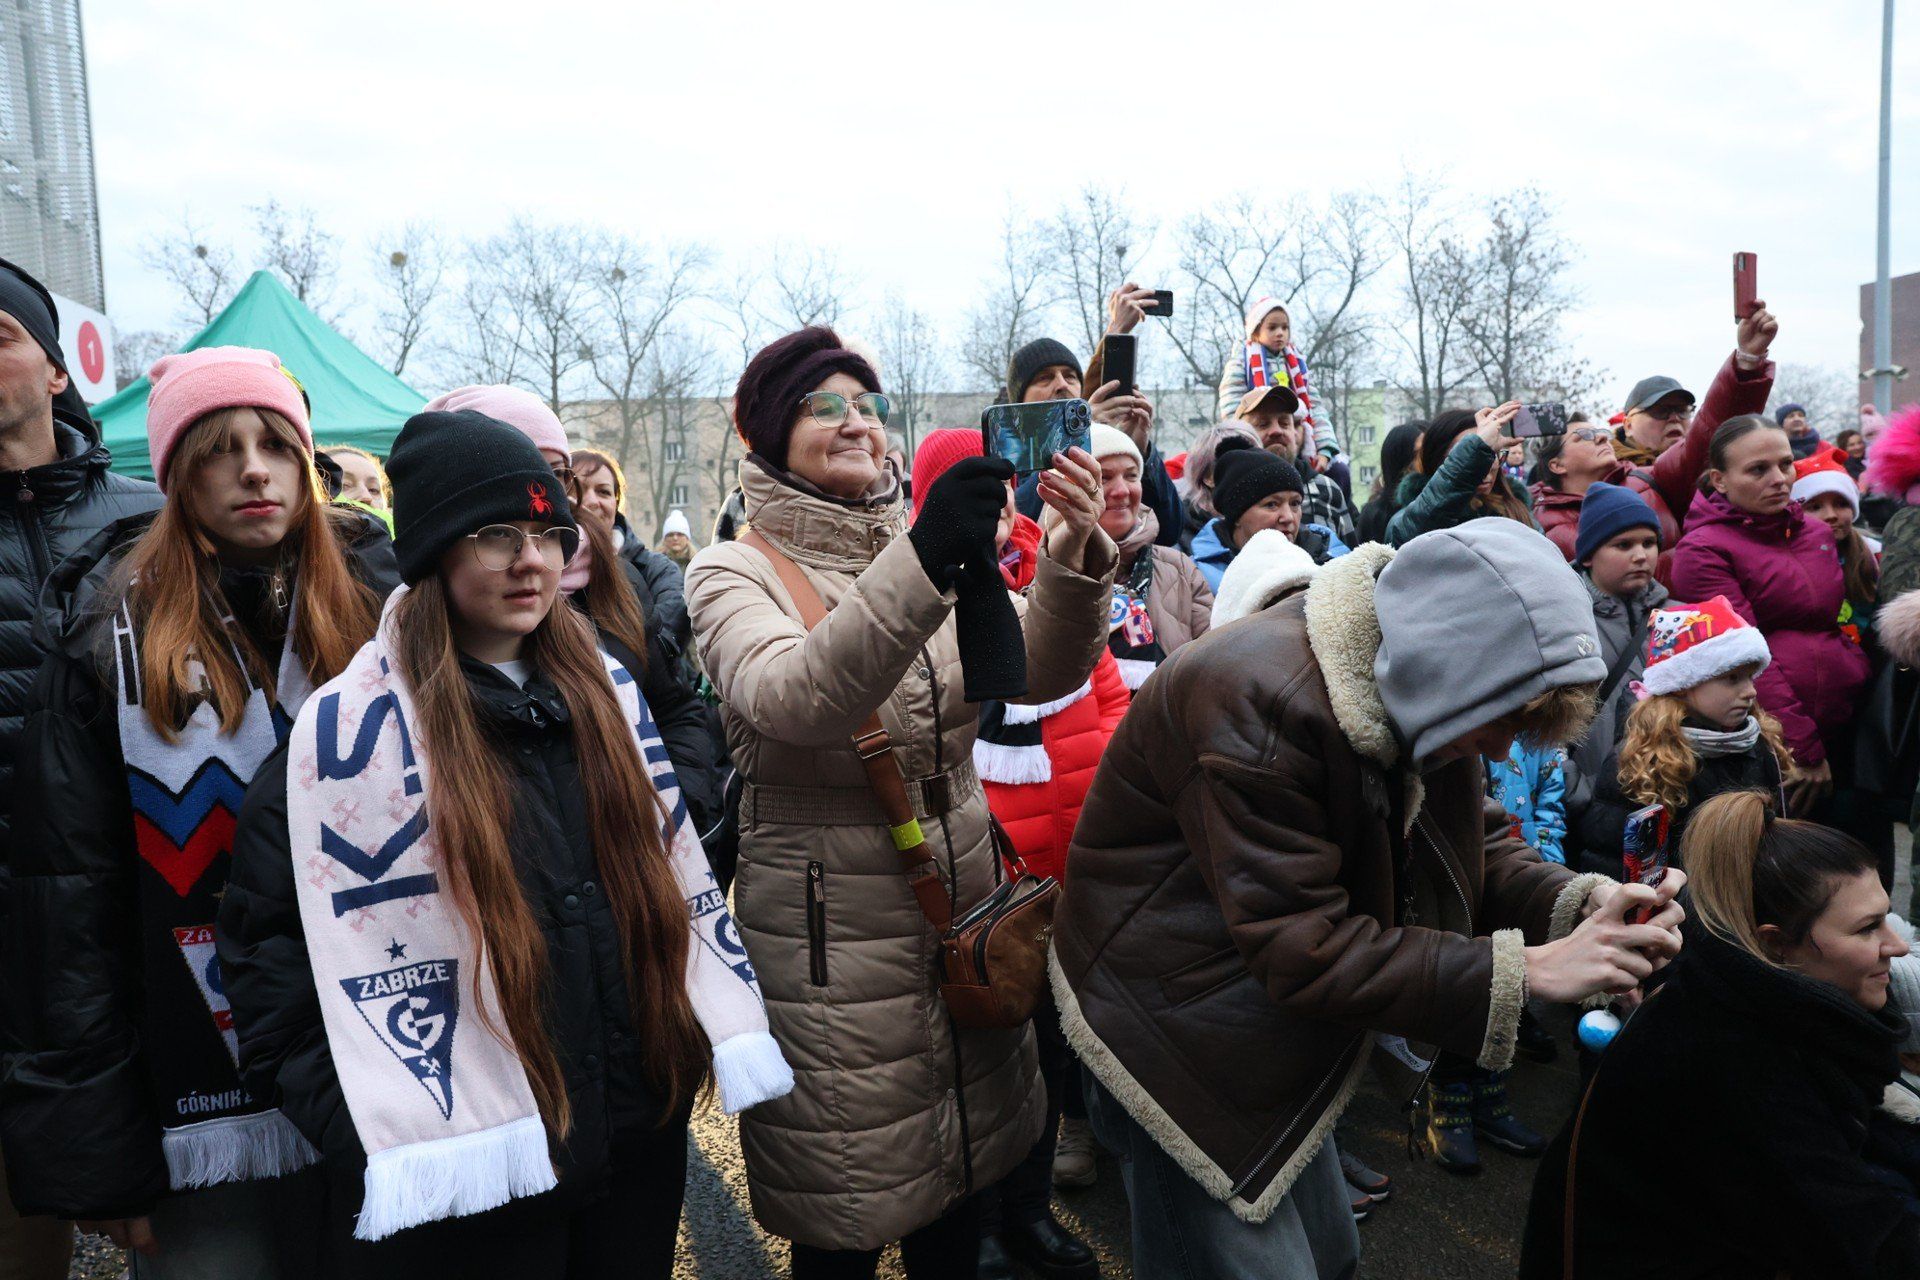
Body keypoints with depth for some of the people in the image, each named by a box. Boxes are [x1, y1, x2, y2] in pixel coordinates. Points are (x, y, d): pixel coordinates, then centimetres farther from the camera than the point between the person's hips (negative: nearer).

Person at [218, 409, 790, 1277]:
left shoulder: (605, 690, 5)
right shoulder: (354, 726, -11)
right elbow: (267, 934, -8)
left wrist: (722, 1036, 7)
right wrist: (361, 1125, -12)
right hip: (465, 1165, -4)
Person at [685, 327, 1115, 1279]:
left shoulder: (930, 552, 7)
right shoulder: (733, 574, -7)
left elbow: (1042, 672, -7)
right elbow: (793, 700, -28)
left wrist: (1074, 555, -26)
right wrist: (921, 565, -39)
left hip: (961, 908, 5)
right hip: (829, 940, -4)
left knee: (957, 1203, 21)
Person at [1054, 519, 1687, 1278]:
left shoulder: (1411, 686, -6)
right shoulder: (1259, 702, -32)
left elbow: (1476, 845, 3)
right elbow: (1299, 952, -30)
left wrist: (1579, 905, -18)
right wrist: (1525, 971, -30)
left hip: (1272, 1040, 9)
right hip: (1178, 1036, -8)